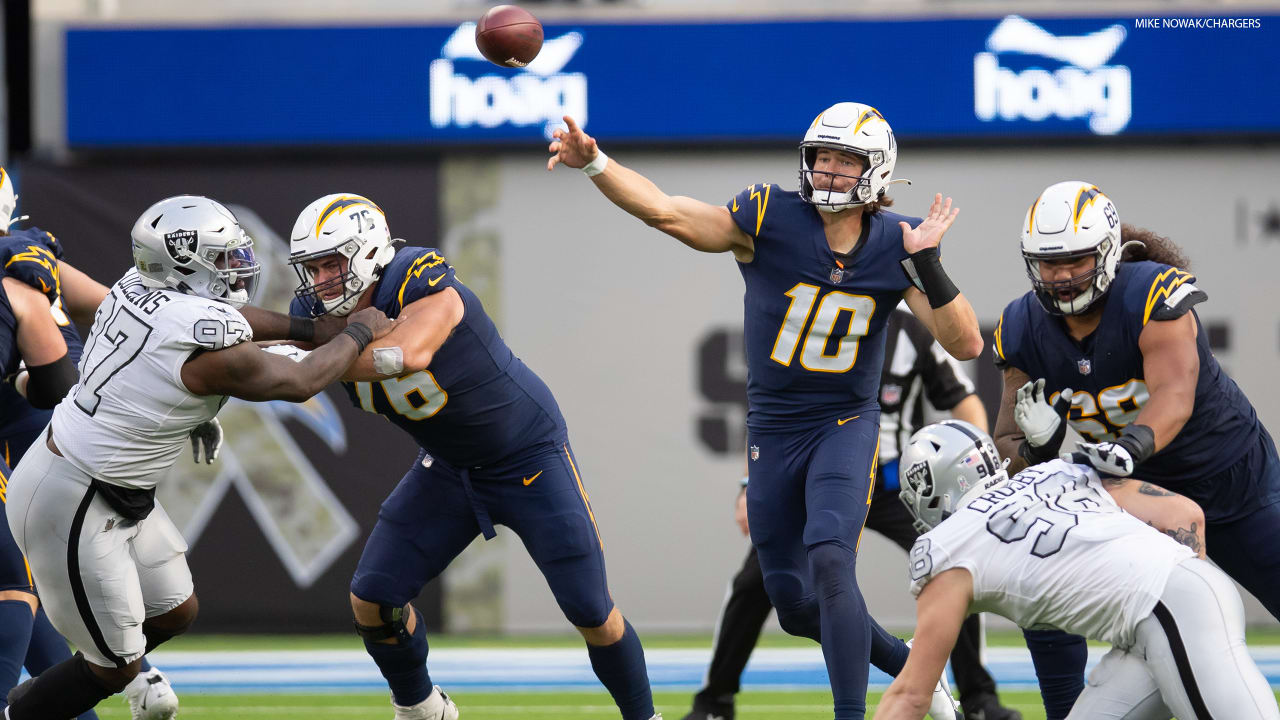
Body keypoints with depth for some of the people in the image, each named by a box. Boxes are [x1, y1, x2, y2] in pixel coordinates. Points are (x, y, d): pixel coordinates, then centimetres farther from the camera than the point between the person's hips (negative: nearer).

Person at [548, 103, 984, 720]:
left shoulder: (895, 244, -6)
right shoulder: (770, 218, -11)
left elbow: (966, 345, -10)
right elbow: (664, 211, -21)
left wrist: (926, 263, -23)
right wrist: (593, 164, -37)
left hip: (846, 425, -2)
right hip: (772, 432, 2)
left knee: (829, 563, -25)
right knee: (795, 605, 8)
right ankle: (906, 663, 34)